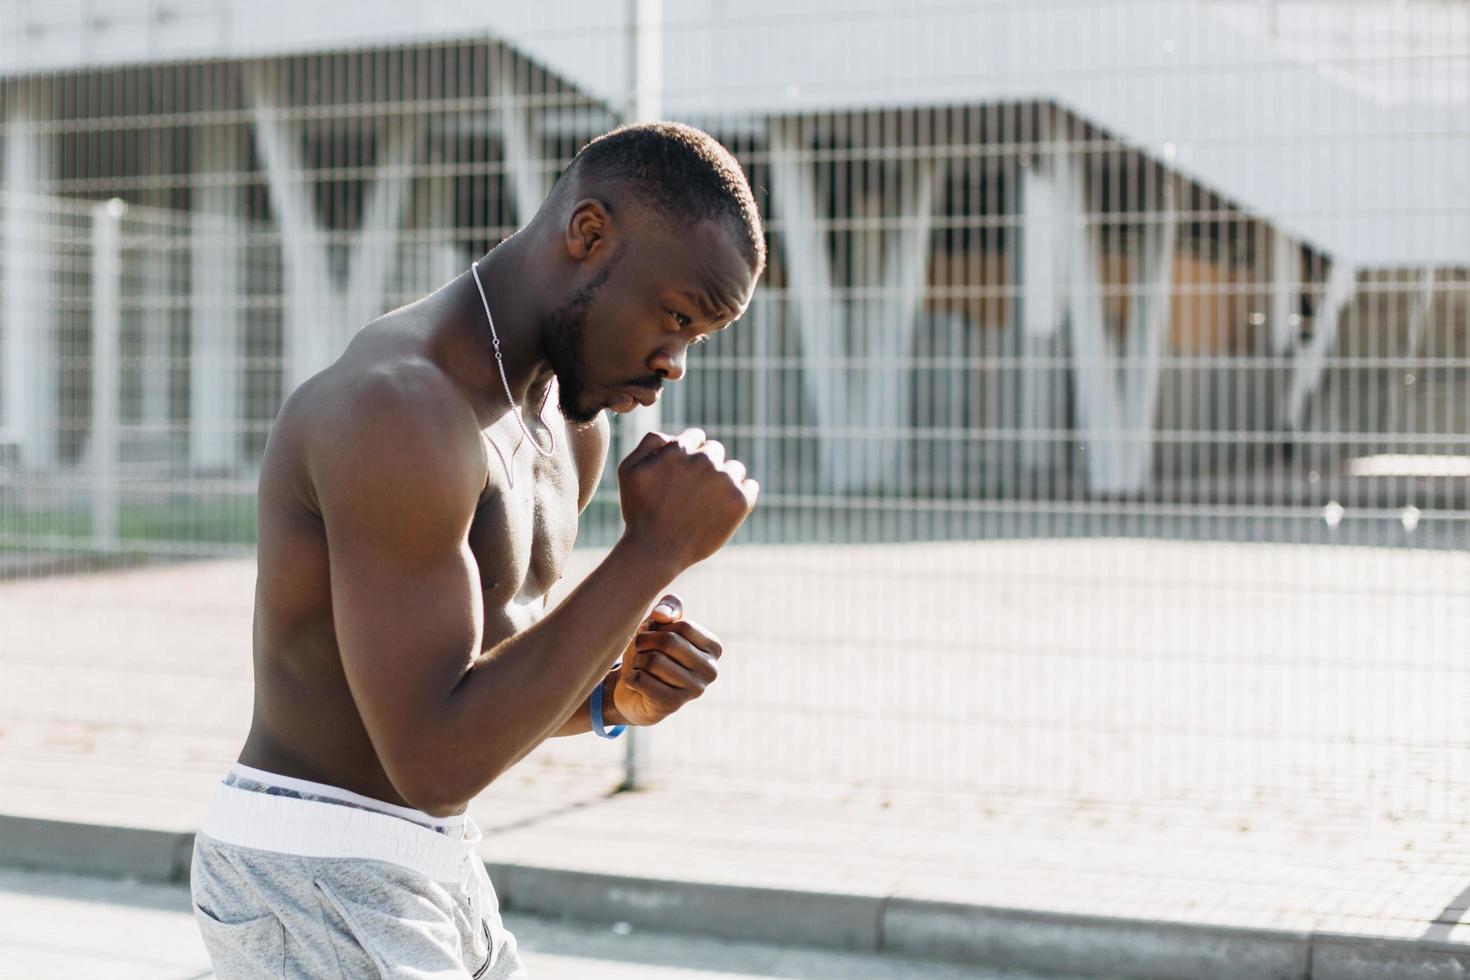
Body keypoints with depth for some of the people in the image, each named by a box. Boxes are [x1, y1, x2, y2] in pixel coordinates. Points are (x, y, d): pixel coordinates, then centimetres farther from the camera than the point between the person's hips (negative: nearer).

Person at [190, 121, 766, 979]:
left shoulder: (571, 427, 9)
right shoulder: (400, 409, -23)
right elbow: (435, 760, -26)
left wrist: (615, 698, -3)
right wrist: (656, 548, -23)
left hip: (425, 875, 10)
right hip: (309, 892, -10)